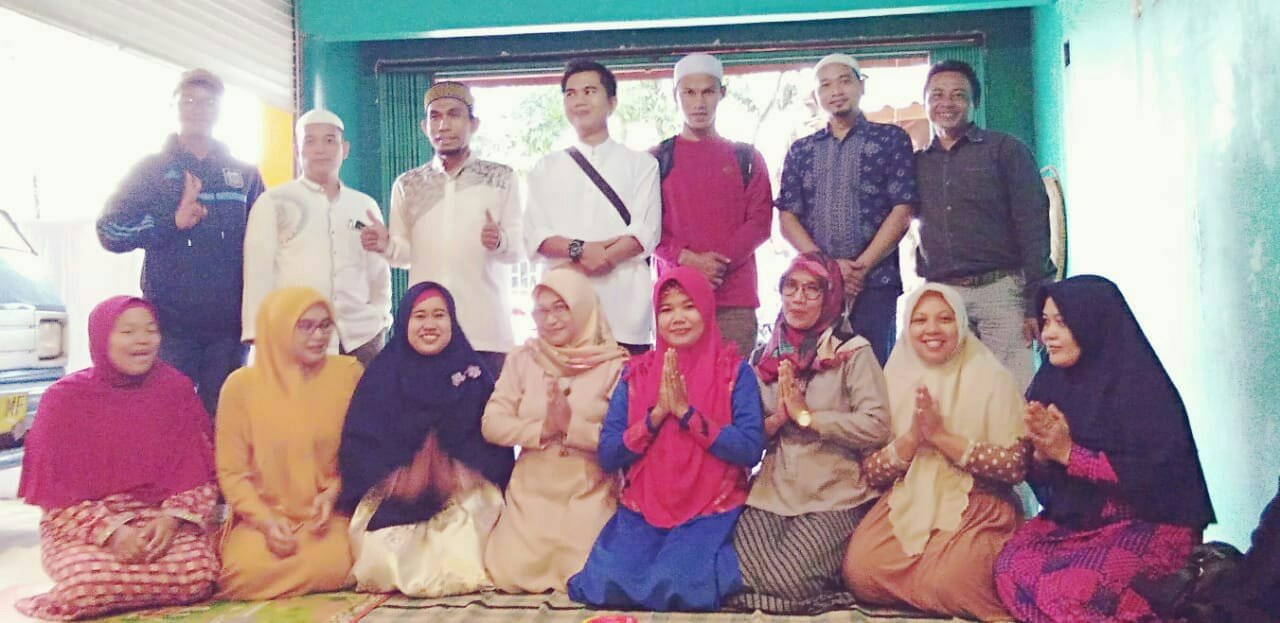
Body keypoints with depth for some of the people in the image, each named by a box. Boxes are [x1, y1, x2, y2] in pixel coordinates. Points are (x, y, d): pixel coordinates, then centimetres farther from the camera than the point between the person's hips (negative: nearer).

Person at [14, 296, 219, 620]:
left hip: (160, 518, 2)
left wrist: (172, 518, -17)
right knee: (89, 581, -34)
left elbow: (198, 472, 1)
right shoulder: (65, 398, -6)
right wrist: (110, 531, -20)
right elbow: (56, 490, -6)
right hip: (80, 526, -1)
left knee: (198, 572, -29)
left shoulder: (176, 389, -1)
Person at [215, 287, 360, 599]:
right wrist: (265, 520, -16)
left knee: (332, 566, -29)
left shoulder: (348, 373, -1)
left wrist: (334, 492, -14)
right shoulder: (242, 384, -2)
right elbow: (231, 471, -1)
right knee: (251, 571, -27)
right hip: (263, 516, 0)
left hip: (329, 513, 0)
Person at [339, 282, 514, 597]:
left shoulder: (473, 373, 6)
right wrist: (397, 478, -18)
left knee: (457, 568, -24)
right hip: (391, 502, 0)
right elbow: (357, 444, -3)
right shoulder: (383, 374, 4)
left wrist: (461, 474, -18)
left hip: (463, 497, 0)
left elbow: (495, 442, 0)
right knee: (383, 565, -23)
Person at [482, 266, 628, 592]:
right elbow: (492, 424, -2)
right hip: (532, 489, 2)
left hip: (589, 492, -2)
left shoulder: (614, 364, -4)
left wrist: (572, 427, -21)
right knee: (513, 574, -9)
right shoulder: (522, 359, 5)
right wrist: (543, 428, -15)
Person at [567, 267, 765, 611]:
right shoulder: (636, 373, 6)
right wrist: (657, 413, -14)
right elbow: (607, 456, 0)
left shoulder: (736, 371, -1)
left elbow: (751, 450, -13)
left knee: (679, 586, -28)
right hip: (643, 508, 3)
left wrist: (686, 411, -18)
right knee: (605, 584, -21)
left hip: (712, 510, -2)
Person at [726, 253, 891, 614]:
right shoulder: (765, 357, 11)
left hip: (834, 498, -4)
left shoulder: (853, 353, -3)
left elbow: (877, 425, -15)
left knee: (784, 581, -20)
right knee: (743, 575, -18)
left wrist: (807, 416, -12)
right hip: (771, 492, 4)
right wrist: (774, 421, -9)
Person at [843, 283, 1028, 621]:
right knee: (861, 570, -23)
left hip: (977, 506, -3)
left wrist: (942, 436, -17)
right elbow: (871, 471, 3)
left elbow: (1015, 465, -11)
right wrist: (910, 438, -15)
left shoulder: (991, 379, -3)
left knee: (949, 579, -30)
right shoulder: (894, 379, 6)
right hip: (907, 503, 3)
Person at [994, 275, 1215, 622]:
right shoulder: (1050, 384, 4)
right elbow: (1040, 482, 7)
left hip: (1147, 525, -5)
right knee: (1011, 568, -23)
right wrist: (1042, 453, -16)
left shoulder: (1142, 387, -13)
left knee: (1070, 586, -29)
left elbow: (1155, 476, -18)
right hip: (1071, 521, 5)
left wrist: (1069, 453, -19)